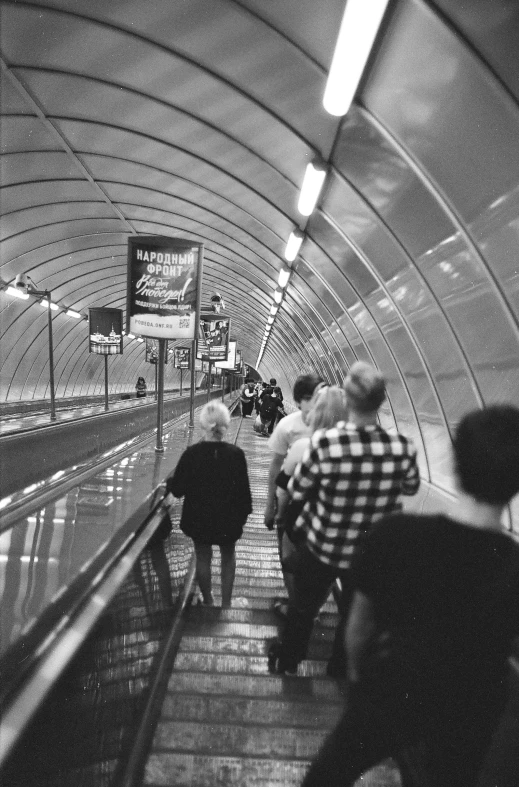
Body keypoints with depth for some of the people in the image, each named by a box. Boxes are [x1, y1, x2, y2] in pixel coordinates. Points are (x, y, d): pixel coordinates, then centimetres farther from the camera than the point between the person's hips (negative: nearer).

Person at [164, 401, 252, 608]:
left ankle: (208, 601, 36)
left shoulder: (191, 453, -17)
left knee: (203, 557, 19)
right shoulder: (236, 454, -17)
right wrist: (244, 513, 7)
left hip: (199, 519, 0)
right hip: (228, 518, 0)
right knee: (228, 556, 23)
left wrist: (169, 480, 11)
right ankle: (226, 602, 29)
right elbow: (243, 489, -8)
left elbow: (177, 490, -10)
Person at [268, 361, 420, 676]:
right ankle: (340, 673, 49)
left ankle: (286, 665, 49)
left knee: (303, 609, 25)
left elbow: (297, 492, -13)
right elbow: (411, 487, -1)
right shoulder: (403, 448, -23)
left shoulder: (325, 443, -29)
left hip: (321, 547, -1)